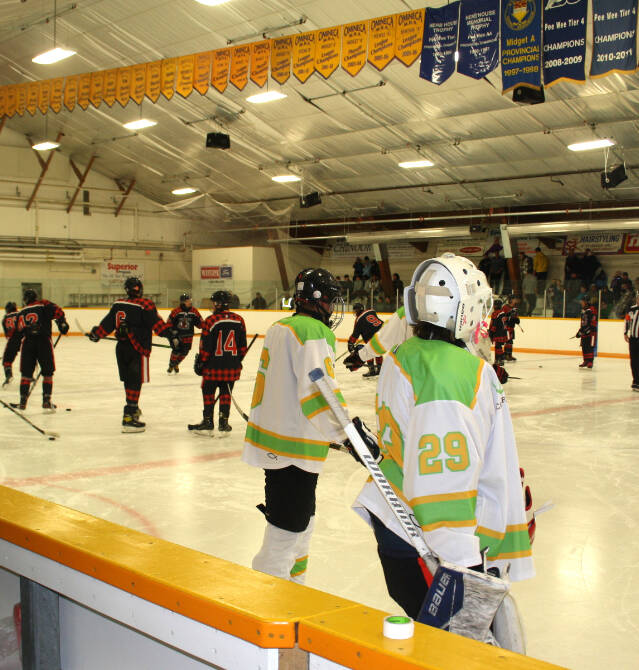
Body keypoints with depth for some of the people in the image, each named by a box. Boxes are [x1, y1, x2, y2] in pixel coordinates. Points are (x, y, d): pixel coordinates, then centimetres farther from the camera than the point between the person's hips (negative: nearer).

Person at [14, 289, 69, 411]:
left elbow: (17, 334, 18)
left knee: (26, 374, 13)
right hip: (44, 341, -3)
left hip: (27, 343, 3)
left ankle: (23, 401, 15)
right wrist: (62, 324, 1)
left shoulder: (20, 313, 20)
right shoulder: (44, 305, 9)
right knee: (47, 373, 7)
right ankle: (46, 402, 2)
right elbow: (58, 312, -8)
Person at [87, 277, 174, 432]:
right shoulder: (145, 305, -10)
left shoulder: (118, 304, 7)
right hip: (138, 350, -6)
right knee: (135, 382, -6)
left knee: (128, 380, 18)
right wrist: (171, 336, -19)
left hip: (121, 348, 6)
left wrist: (95, 334, 28)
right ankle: (128, 417, -12)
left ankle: (133, 409, 34)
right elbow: (157, 323, -17)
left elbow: (108, 323, 13)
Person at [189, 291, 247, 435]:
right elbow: (243, 346, 8)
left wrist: (200, 363, 1)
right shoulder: (239, 320, 2)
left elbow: (205, 347, -10)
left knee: (208, 393, 9)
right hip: (232, 367, 4)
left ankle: (208, 422, 12)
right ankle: (223, 423, 13)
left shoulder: (211, 321, -12)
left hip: (213, 366, -4)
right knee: (226, 394, 12)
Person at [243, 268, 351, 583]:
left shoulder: (279, 328, 13)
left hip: (272, 440, 10)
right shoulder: (314, 332, -16)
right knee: (287, 530, -3)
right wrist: (348, 433, -29)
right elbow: (318, 392, -27)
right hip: (295, 447, -10)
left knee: (301, 520, 23)